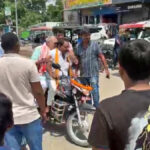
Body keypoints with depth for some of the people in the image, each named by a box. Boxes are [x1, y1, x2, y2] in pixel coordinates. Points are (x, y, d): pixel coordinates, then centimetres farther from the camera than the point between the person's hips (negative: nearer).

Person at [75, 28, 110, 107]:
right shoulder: (79, 46, 8)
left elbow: (101, 56, -4)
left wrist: (106, 69, -10)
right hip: (83, 74, 4)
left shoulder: (94, 44, -2)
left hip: (93, 73, -4)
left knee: (95, 91, -11)